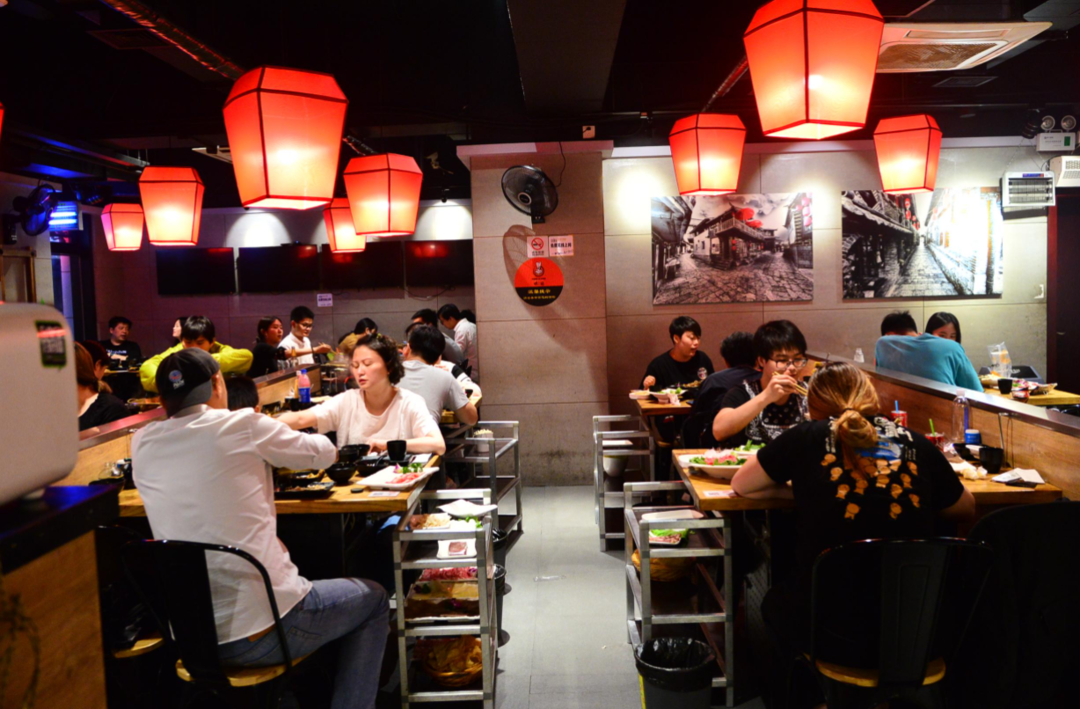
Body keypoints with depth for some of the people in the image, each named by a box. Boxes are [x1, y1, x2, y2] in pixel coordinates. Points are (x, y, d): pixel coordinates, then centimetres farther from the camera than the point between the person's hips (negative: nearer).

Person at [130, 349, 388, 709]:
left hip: (188, 636, 6)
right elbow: (324, 452, 7)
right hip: (264, 629, -6)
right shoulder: (244, 426, -10)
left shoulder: (142, 444, 2)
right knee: (373, 598, 20)